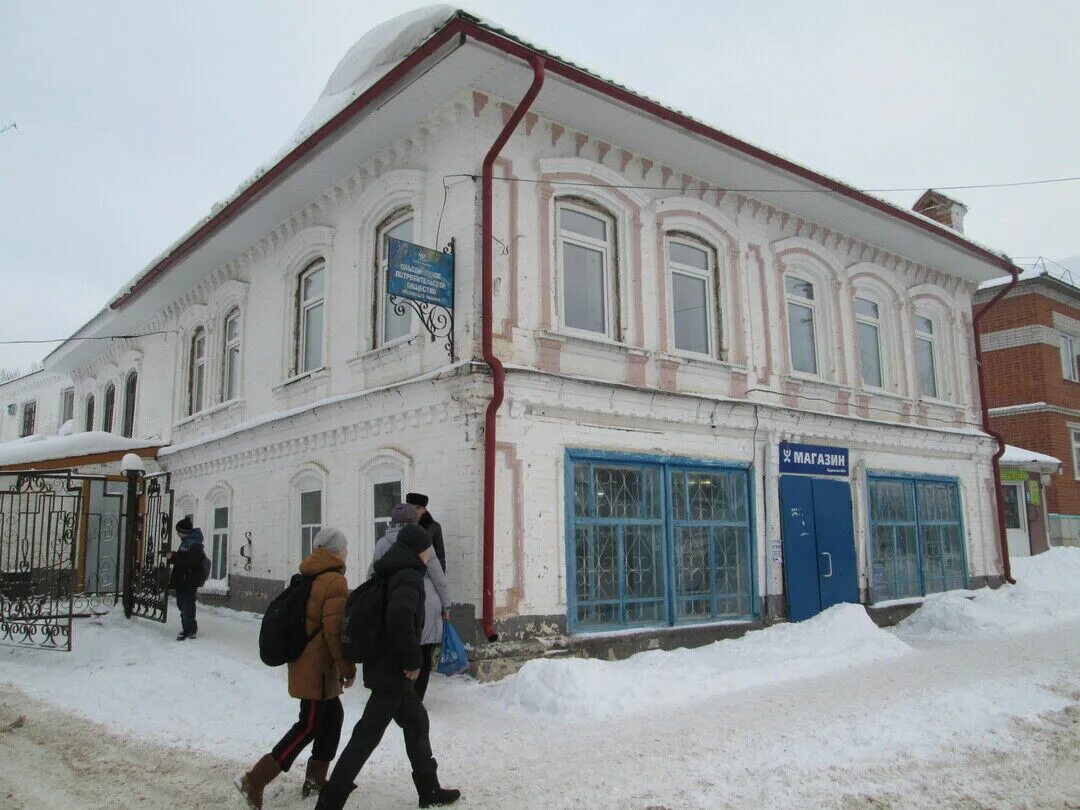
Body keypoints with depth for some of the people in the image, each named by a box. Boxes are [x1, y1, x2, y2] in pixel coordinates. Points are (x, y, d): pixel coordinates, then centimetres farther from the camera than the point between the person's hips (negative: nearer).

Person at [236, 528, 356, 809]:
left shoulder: (309, 578, 11)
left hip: (307, 662, 9)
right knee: (309, 726, -2)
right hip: (318, 668, -9)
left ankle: (315, 780, 23)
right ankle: (255, 780, -3)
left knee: (332, 716, 17)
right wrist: (348, 667, -11)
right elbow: (335, 631, -20)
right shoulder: (335, 581, -17)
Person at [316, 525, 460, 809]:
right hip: (392, 669, -10)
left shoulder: (391, 573, 13)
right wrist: (412, 660, -23)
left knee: (416, 721, 19)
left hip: (384, 665, 10)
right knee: (368, 733, -4)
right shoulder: (410, 576, -16)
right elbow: (400, 615, -33)